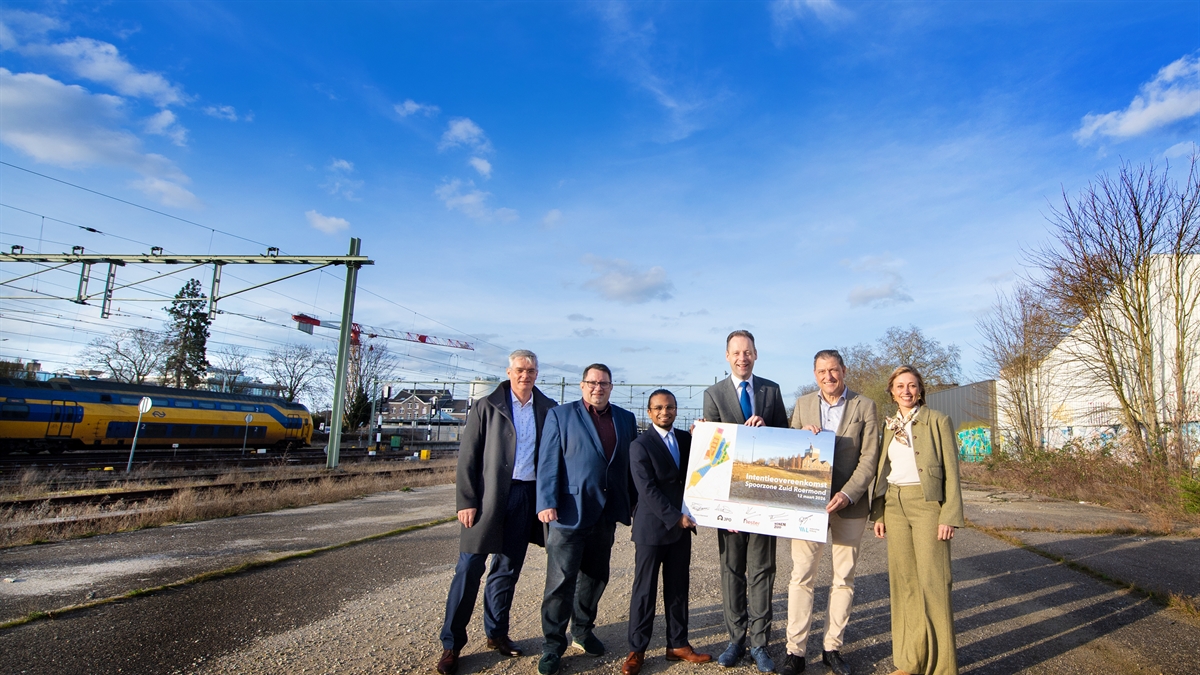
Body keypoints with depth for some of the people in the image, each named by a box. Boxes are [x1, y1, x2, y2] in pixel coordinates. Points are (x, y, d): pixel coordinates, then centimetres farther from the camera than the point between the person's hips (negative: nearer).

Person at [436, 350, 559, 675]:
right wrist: (466, 501, -10)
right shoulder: (486, 407, -1)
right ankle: (451, 644, 15)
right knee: (469, 568, 1)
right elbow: (467, 457, -3)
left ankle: (496, 633, 30)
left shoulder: (549, 410, 6)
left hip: (527, 498, 3)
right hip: (489, 498, -2)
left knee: (508, 568, 14)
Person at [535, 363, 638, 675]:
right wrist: (547, 503, -13)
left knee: (596, 577, 16)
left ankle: (582, 631, 35)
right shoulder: (560, 415, -1)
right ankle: (553, 645, 13)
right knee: (561, 580, -2)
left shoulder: (626, 419, 10)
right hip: (569, 512, -4)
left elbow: (632, 463, 10)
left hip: (607, 512, 5)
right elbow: (548, 462, -6)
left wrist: (634, 503, 5)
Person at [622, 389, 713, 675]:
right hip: (652, 528, -5)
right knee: (645, 590, 5)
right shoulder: (640, 445, -10)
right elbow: (648, 490, -14)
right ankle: (637, 650, 19)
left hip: (681, 526, 5)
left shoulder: (686, 438, 7)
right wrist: (675, 517, -15)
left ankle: (678, 644, 27)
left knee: (678, 587, 13)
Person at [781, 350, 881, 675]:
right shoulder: (802, 404, 7)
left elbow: (869, 458, -4)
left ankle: (832, 648, 22)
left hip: (849, 502, -1)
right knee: (801, 575, 0)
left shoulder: (865, 406, 0)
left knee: (843, 578, 9)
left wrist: (847, 494, -16)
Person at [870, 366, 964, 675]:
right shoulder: (889, 426, 13)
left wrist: (950, 516, -11)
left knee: (933, 583, -4)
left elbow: (951, 472, -4)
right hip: (894, 506, 5)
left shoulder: (938, 421, 0)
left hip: (927, 503, -4)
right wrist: (878, 513, 8)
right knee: (903, 581, 8)